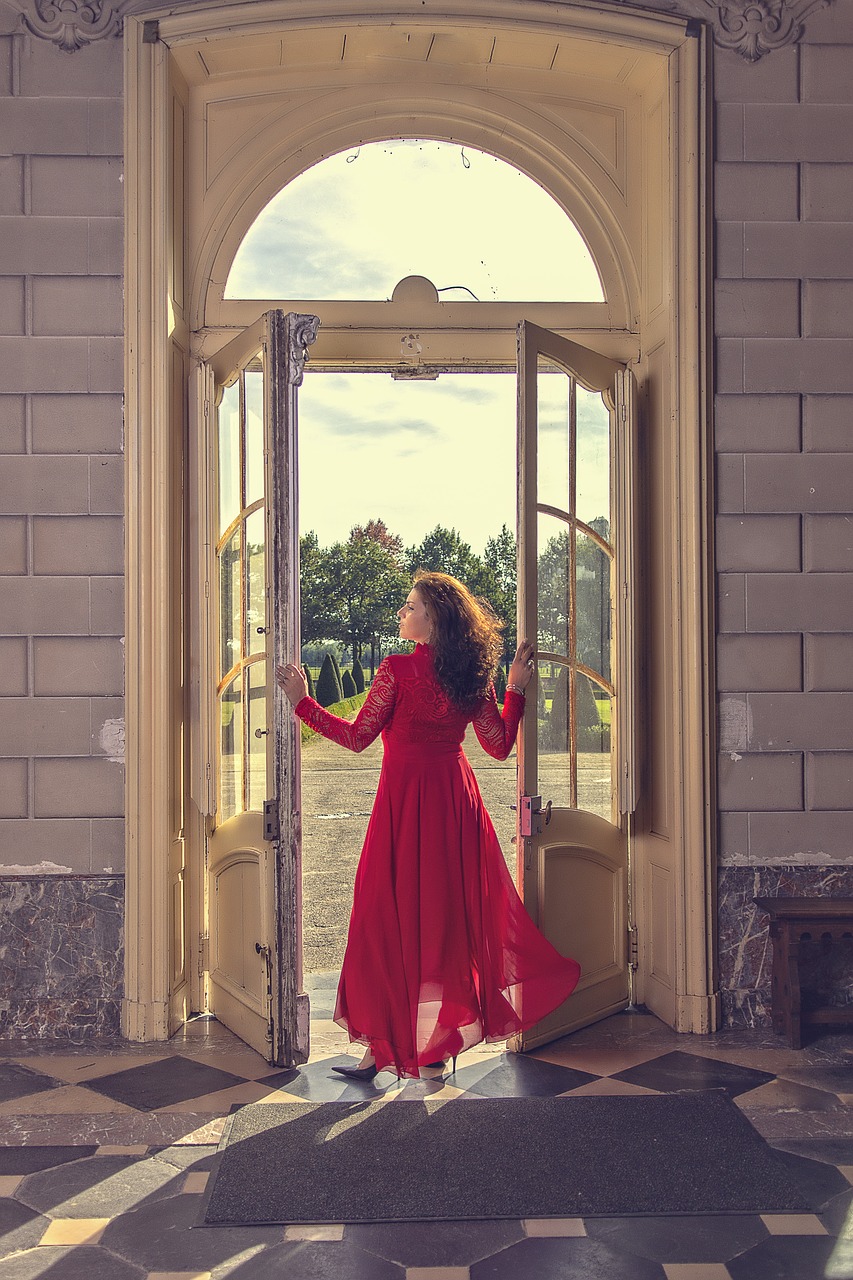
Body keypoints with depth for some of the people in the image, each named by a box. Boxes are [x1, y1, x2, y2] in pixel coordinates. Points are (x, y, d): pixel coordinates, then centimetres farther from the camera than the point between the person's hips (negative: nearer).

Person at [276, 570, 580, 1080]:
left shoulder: (398, 669, -15)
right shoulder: (473, 674, 0)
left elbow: (356, 737, -11)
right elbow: (501, 745, 5)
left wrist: (302, 701, -3)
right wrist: (516, 688, 16)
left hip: (405, 800, -5)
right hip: (457, 801, 5)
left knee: (390, 919, 5)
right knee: (454, 912, 13)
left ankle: (384, 1046, 11)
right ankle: (442, 1039, 22)